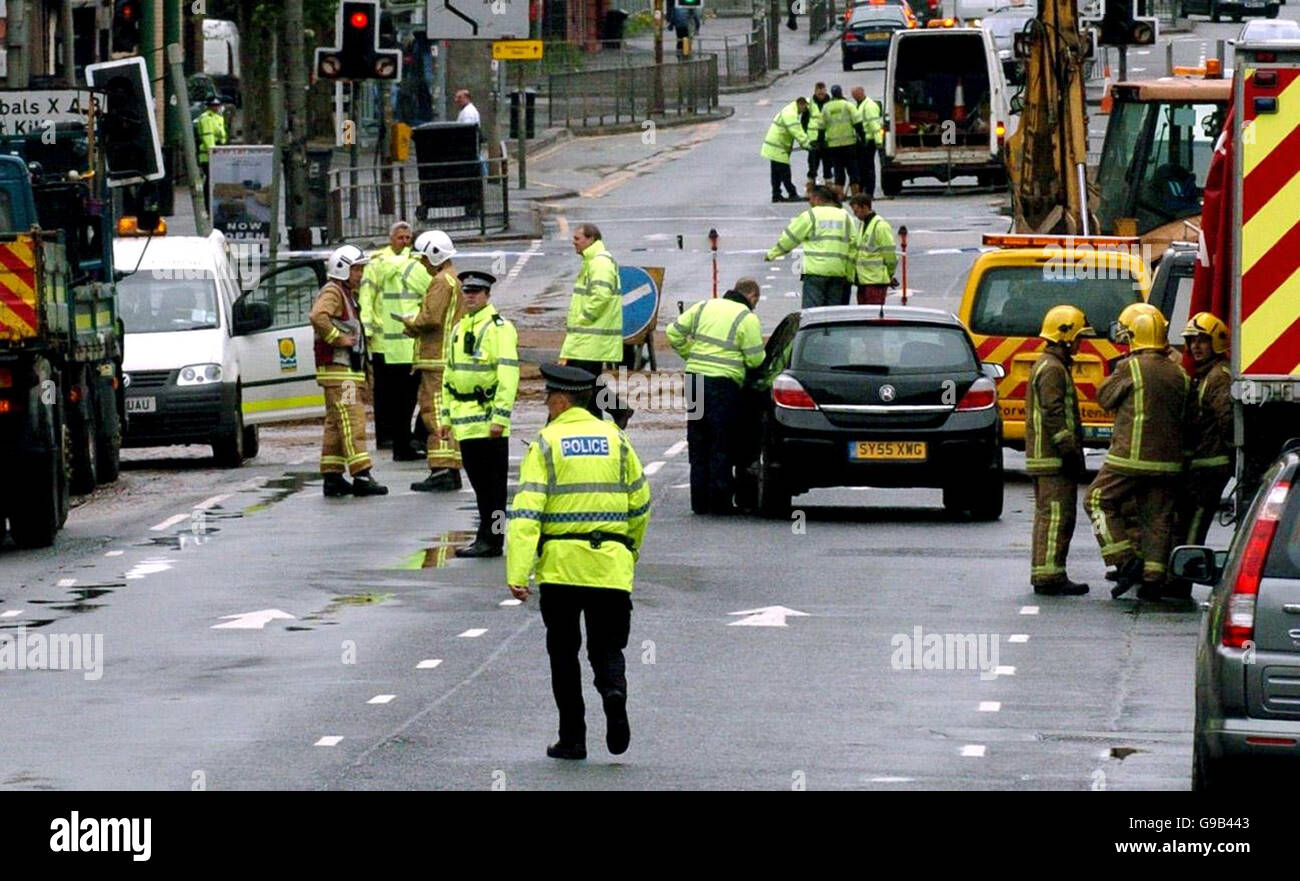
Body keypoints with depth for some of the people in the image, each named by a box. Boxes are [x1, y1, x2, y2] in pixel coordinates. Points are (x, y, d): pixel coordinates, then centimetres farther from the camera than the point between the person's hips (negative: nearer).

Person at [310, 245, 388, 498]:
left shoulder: (345, 294, 22)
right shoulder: (332, 292, -11)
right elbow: (318, 317, -30)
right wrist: (339, 339, -24)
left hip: (347, 370, 11)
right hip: (338, 370, -11)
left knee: (335, 424, 11)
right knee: (352, 421, -14)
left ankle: (332, 477, 14)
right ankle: (361, 477, -20)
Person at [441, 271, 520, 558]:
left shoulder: (499, 328, -9)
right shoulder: (459, 330, 17)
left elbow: (509, 374, -16)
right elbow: (449, 375, 23)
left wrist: (500, 417, -20)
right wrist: (446, 416, 19)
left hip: (489, 421, -8)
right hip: (465, 421, 8)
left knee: (492, 483, -3)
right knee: (478, 481, 11)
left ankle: (492, 540, 0)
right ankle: (485, 537, 17)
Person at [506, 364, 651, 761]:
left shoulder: (546, 443, -3)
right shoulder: (615, 438, 7)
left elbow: (527, 510, -11)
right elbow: (640, 505, 13)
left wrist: (517, 573, -15)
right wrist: (630, 553, 29)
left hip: (560, 564, -2)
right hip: (610, 564, 2)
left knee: (564, 653, 10)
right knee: (607, 646, 10)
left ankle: (572, 738, 10)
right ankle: (613, 689, -22)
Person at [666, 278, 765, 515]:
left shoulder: (704, 307, 11)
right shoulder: (748, 319, -5)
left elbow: (674, 332, 10)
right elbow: (755, 360, -7)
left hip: (695, 375, 5)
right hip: (724, 383, -5)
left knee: (698, 444, 13)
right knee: (722, 445, 3)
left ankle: (699, 501, 15)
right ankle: (719, 501, 3)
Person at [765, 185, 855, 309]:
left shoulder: (810, 215, -1)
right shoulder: (846, 217, 12)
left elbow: (789, 238, 5)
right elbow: (852, 245, 12)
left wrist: (771, 254, 18)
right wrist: (850, 276, 16)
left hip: (816, 271, -4)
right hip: (838, 272, 4)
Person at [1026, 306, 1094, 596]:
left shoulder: (1048, 365, 21)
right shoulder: (1052, 369, -13)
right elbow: (1053, 414, -21)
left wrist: (1072, 452, 25)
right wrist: (1069, 452, -21)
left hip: (1044, 456, 11)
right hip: (1053, 458, -11)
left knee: (1048, 515, 12)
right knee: (1057, 515, -10)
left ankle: (1044, 574, 16)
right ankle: (1049, 575, -12)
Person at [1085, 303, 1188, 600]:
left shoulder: (1130, 368, -9)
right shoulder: (1177, 373, 9)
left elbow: (1105, 397, 3)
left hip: (1132, 456, -6)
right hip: (1168, 459, 6)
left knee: (1099, 501, 8)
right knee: (1157, 515, 9)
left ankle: (1126, 562, -2)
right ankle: (1154, 578, 7)